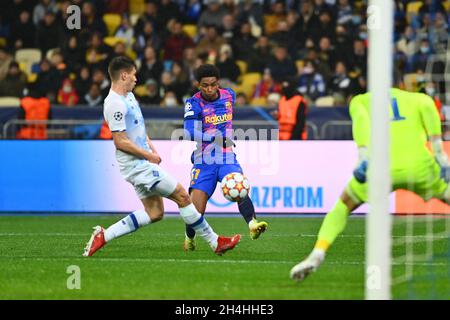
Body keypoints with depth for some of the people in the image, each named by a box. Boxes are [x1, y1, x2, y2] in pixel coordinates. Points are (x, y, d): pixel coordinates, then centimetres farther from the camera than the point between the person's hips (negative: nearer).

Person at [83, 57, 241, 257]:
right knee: (182, 196, -5)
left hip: (141, 164, 10)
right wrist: (148, 156, -13)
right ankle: (215, 243, 3)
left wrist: (152, 149, 9)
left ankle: (103, 236, 9)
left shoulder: (129, 96, 13)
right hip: (137, 165, -10)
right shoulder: (115, 104, -19)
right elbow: (120, 141, -21)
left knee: (154, 213, 9)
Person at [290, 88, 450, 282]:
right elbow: (427, 105, -1)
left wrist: (364, 156, -16)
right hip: (419, 164, 0)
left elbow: (360, 118, -2)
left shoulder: (359, 100, 22)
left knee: (342, 207, 22)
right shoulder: (414, 98, 24)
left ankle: (317, 254, 2)